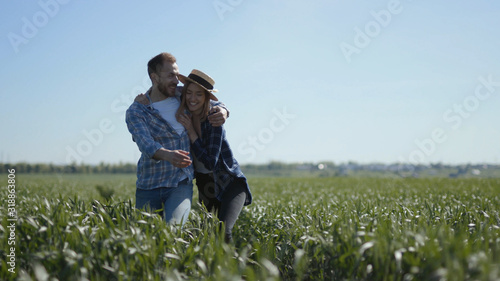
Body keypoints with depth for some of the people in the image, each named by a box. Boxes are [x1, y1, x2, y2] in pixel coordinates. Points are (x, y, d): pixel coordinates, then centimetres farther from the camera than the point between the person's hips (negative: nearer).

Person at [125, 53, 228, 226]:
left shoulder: (182, 95, 5)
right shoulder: (135, 112, -7)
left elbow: (211, 103, 19)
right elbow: (146, 144, -23)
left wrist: (222, 111, -7)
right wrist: (167, 155, -46)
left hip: (181, 183, 1)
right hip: (148, 186, -1)